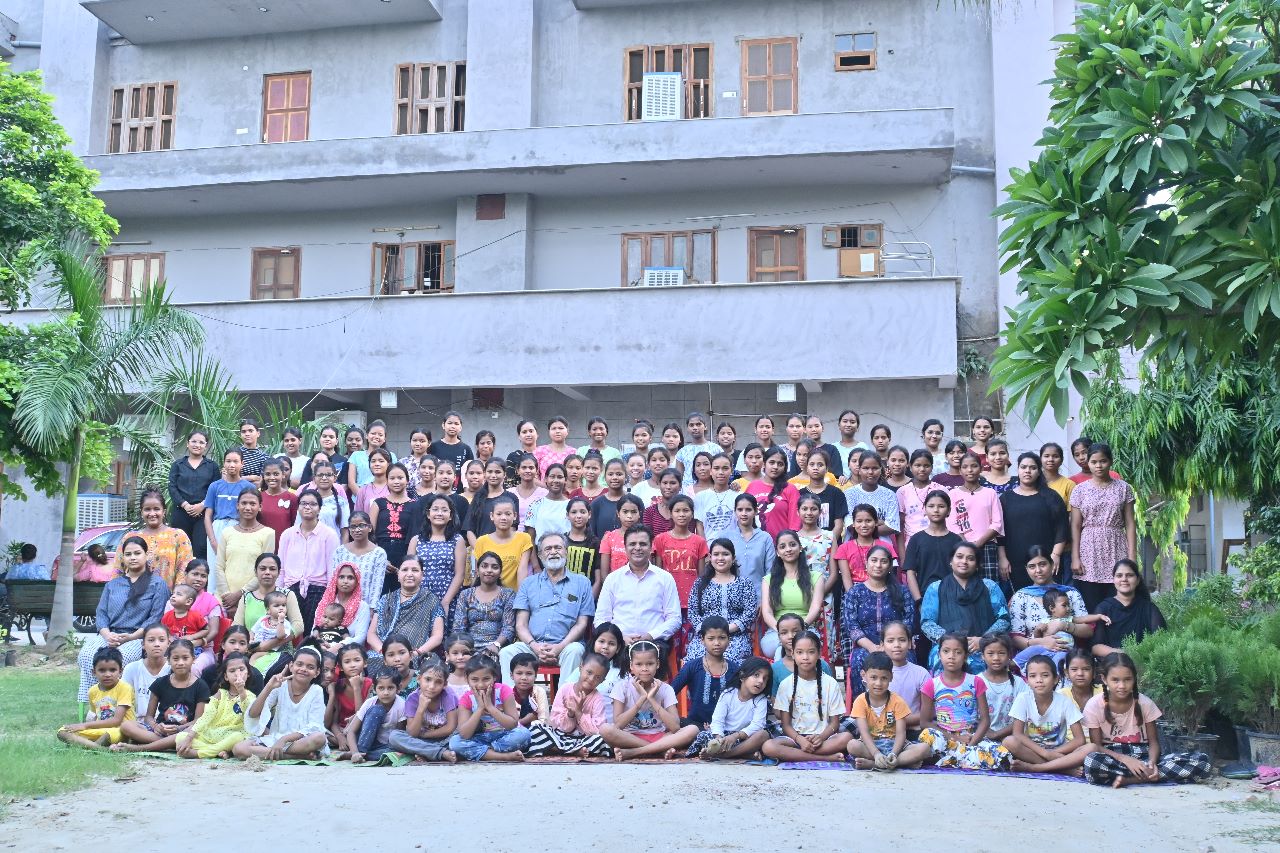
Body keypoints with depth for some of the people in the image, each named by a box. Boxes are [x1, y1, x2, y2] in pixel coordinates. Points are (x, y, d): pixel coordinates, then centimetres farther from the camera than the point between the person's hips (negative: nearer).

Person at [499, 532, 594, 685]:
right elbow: (521, 624, 11)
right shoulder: (529, 583, 20)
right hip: (532, 645, 2)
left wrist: (559, 647, -11)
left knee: (575, 650, -35)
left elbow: (582, 623, 6)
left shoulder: (581, 583, 15)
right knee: (506, 653, -26)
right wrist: (535, 646, -10)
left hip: (565, 645, -2)